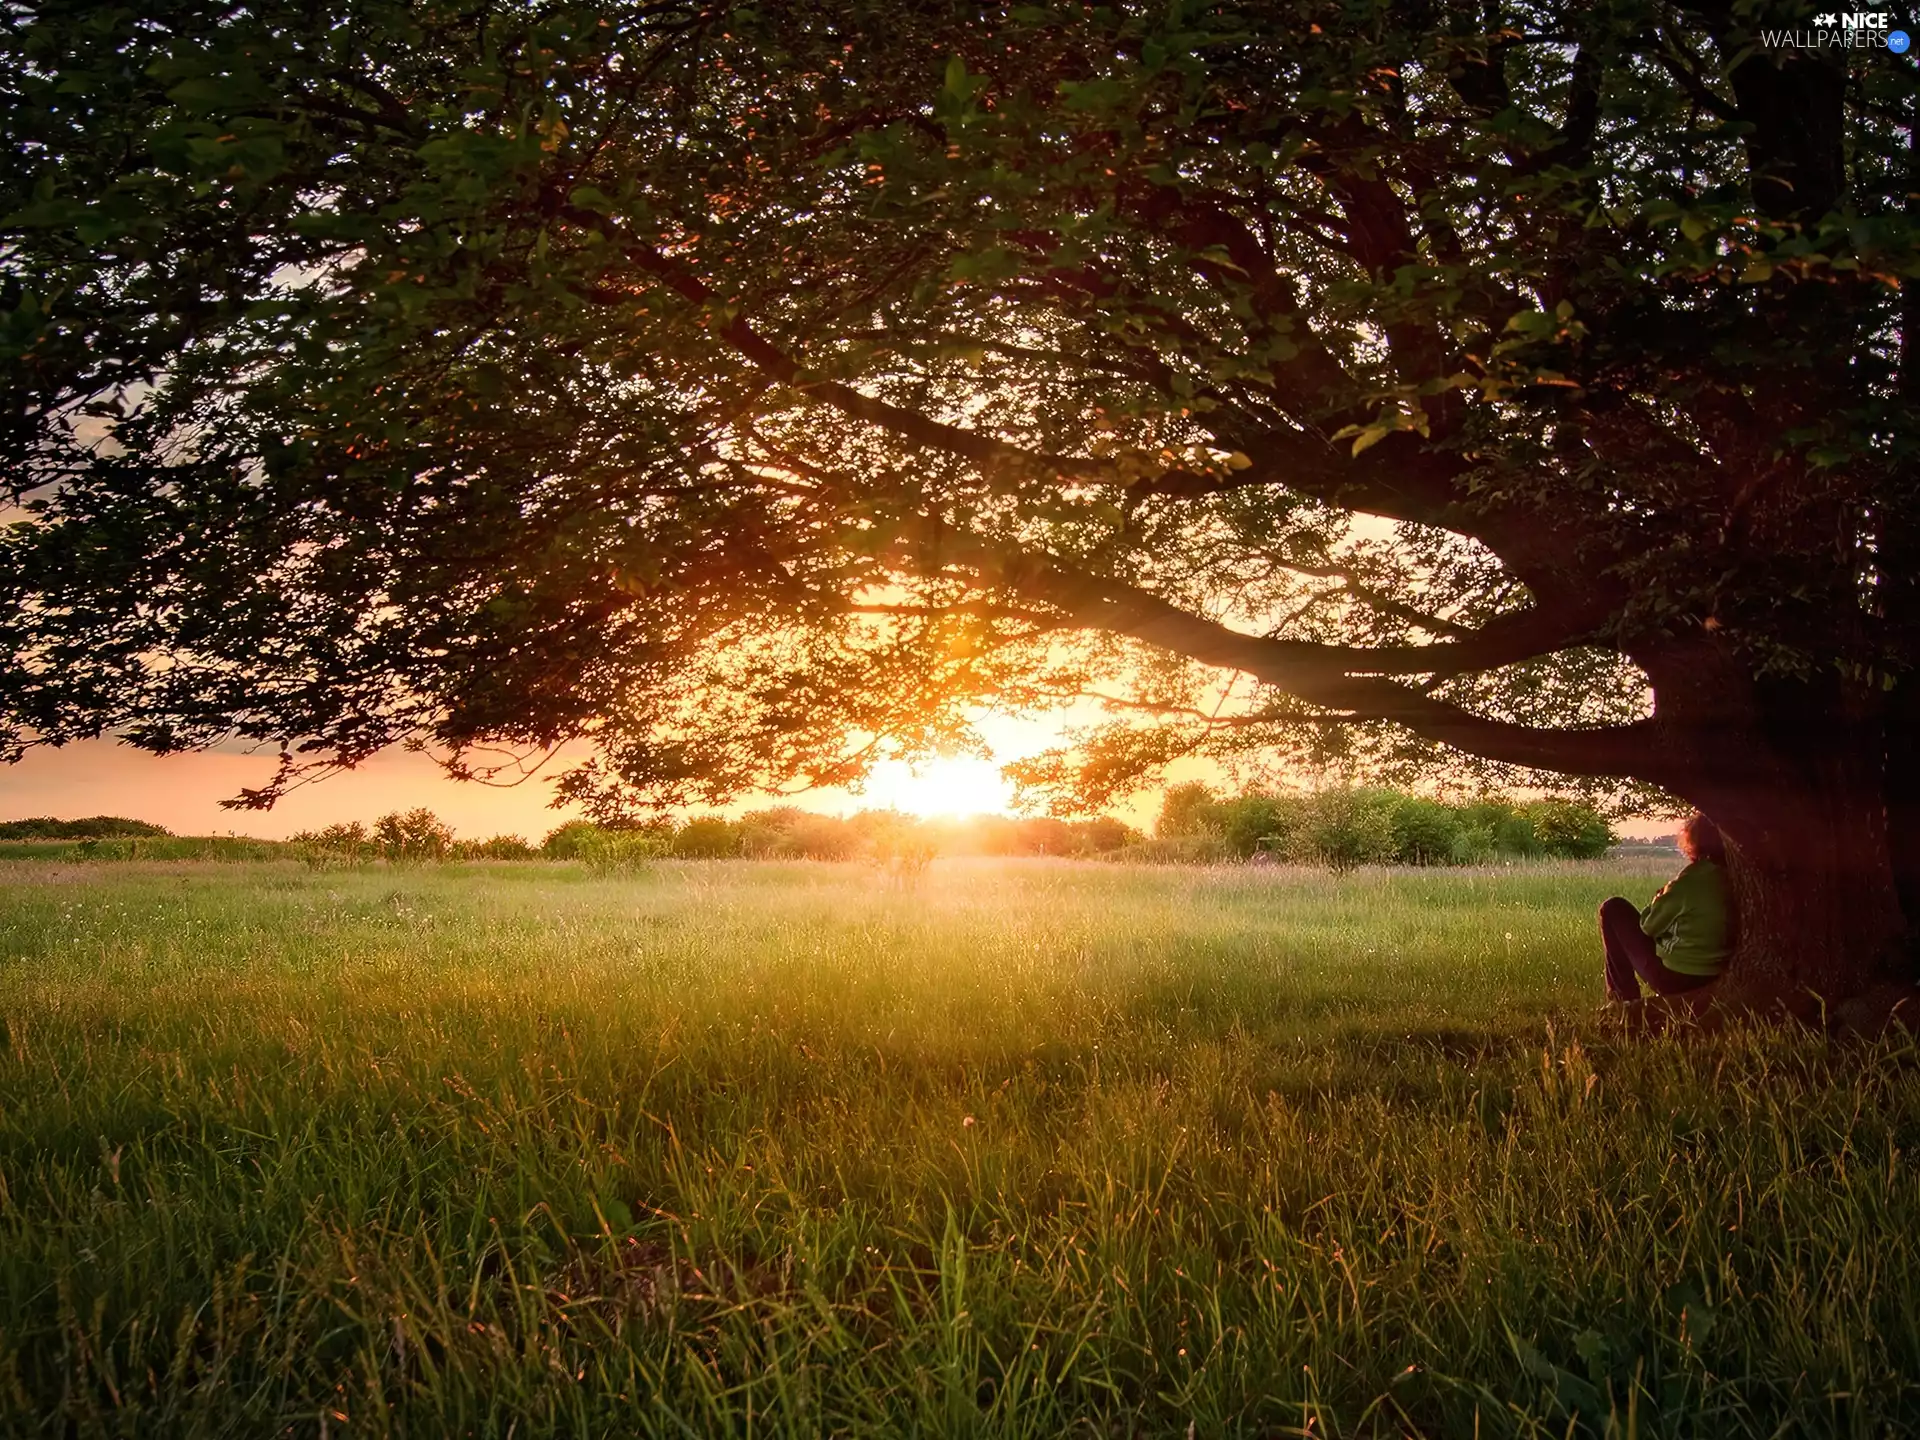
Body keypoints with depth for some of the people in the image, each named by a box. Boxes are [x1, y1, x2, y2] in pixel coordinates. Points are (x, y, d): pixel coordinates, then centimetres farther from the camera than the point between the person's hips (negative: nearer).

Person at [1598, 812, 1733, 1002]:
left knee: (1613, 909, 6)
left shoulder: (1691, 879, -19)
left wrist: (1660, 899, 9)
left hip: (1673, 977, -7)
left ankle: (1624, 995, 8)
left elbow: (1649, 925, -8)